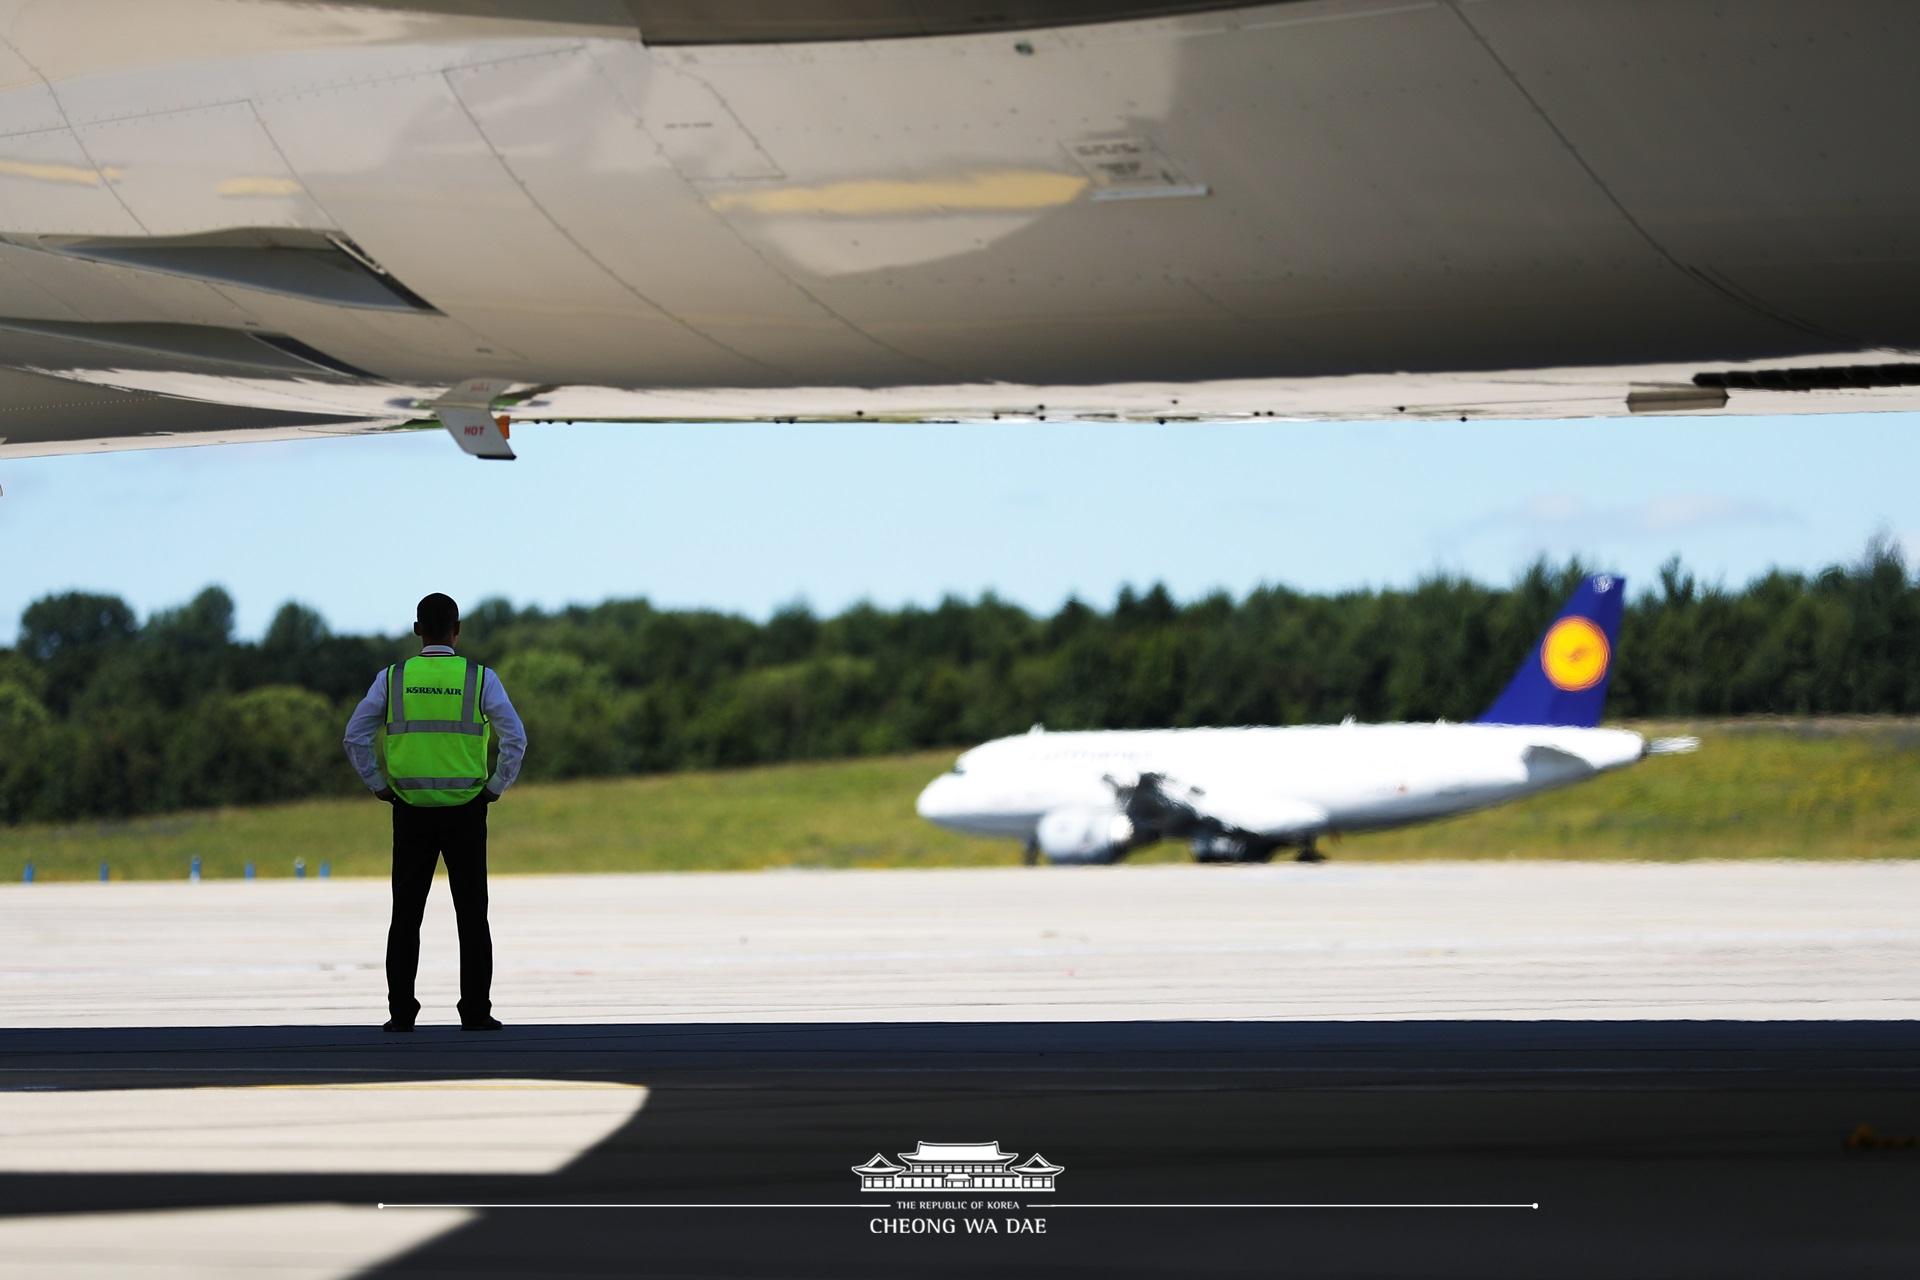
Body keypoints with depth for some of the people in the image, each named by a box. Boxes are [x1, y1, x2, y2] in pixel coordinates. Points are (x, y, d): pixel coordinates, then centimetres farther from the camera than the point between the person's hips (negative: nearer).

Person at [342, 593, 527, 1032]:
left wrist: (379, 787, 6)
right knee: (471, 916, 4)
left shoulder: (392, 678, 0)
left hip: (411, 813, 1)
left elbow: (355, 737, -2)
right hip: (466, 812, -1)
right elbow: (515, 739, -10)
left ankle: (401, 1012, 2)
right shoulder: (481, 678, -3)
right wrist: (495, 789, 1)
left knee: (406, 916, 6)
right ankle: (476, 1013, 1)